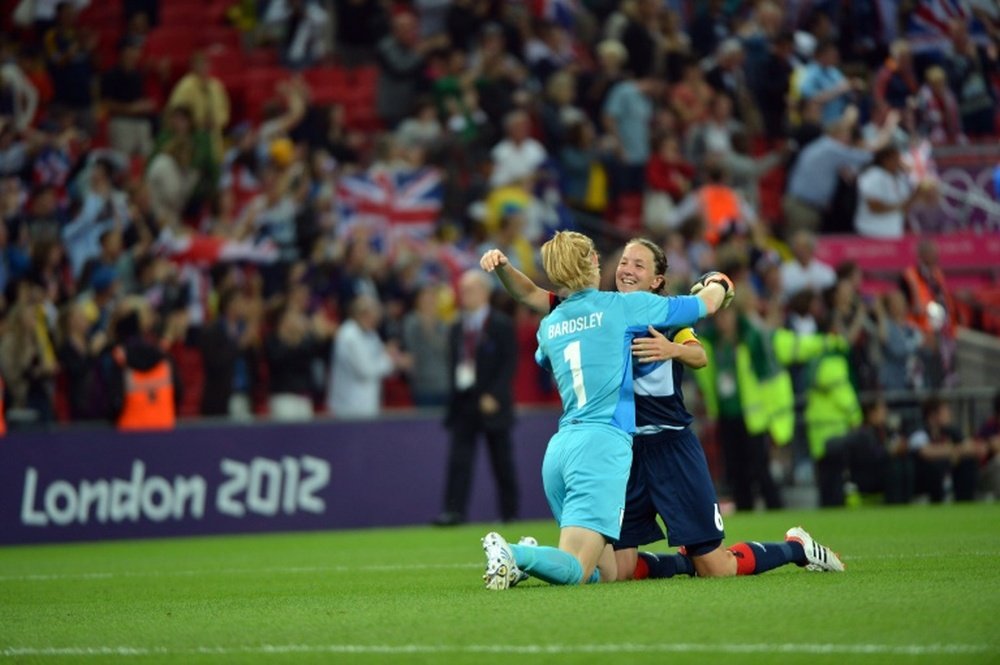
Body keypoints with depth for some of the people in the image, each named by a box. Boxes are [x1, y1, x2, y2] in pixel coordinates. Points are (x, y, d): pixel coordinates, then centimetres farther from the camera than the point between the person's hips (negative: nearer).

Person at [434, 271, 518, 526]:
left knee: (502, 462, 4)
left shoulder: (501, 325, -3)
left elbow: (509, 363, -8)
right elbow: (453, 363, 15)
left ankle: (510, 514, 11)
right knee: (458, 459, -7)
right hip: (463, 404, 4)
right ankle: (454, 510, -13)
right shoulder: (456, 328, 13)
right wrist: (453, 394, 3)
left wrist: (494, 396, -16)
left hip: (492, 403, -4)